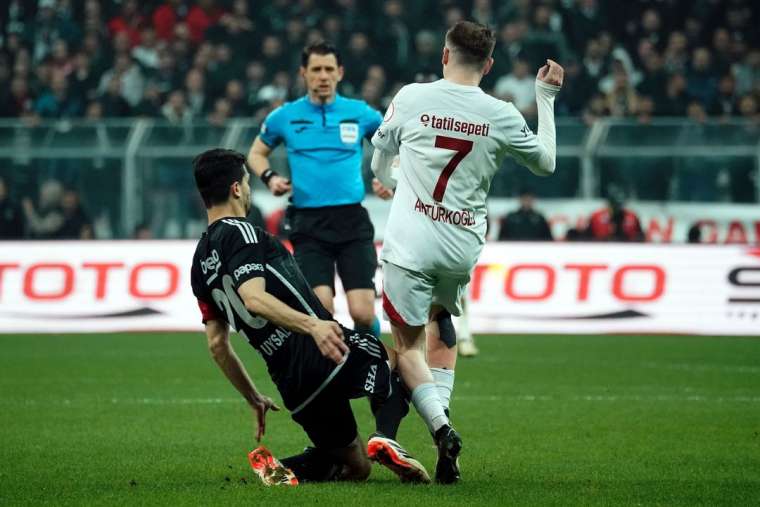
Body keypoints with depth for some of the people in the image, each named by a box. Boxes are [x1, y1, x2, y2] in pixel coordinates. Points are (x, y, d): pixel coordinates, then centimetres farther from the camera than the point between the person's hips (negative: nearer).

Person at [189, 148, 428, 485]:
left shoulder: (201, 262, 18)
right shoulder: (240, 233, -7)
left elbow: (217, 344, 20)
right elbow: (254, 299, -25)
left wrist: (254, 400, 27)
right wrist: (312, 325, -36)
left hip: (293, 388, 8)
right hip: (329, 355, -8)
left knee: (356, 468, 20)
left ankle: (287, 470, -7)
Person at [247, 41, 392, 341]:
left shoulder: (361, 113, 7)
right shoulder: (284, 117, 7)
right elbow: (257, 153, 23)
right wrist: (269, 178, 3)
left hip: (352, 219, 0)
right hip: (309, 223, 0)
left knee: (362, 314, -9)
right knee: (322, 308, -16)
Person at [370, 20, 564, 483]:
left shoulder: (411, 98, -3)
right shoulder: (502, 116, -2)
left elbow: (379, 166, 14)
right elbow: (547, 163, 15)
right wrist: (546, 99, 24)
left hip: (410, 244, -3)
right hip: (463, 247, 3)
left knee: (409, 343, 4)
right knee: (441, 320, 28)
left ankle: (441, 427, -17)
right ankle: (440, 410, 16)